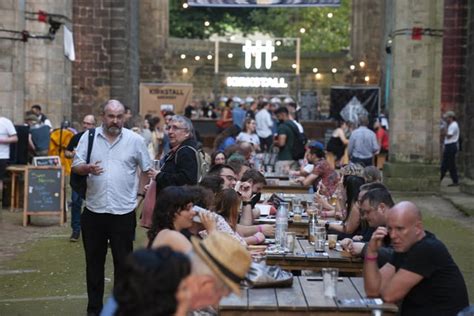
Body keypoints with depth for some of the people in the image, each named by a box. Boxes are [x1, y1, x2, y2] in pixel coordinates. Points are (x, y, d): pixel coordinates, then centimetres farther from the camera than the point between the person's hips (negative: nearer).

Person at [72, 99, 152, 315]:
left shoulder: (135, 140, 1)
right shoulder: (89, 137, 3)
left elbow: (146, 169, 9)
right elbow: (75, 166, 0)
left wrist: (141, 191, 5)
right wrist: (88, 168, -20)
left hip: (124, 212, -1)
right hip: (94, 211, 2)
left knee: (123, 262, 5)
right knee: (94, 261, 11)